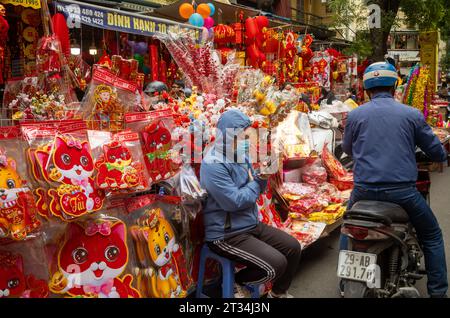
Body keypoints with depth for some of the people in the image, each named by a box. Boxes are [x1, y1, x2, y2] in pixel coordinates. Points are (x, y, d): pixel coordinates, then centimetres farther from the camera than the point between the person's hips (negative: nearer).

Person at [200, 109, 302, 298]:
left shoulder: (240, 155, 5)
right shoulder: (213, 165, -23)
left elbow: (254, 188, 13)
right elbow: (234, 202, -27)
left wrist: (262, 177, -10)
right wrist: (255, 185, -9)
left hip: (252, 224, 9)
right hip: (226, 234, -9)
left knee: (293, 247, 8)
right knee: (276, 264, -19)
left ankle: (279, 293, 30)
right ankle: (236, 283, 7)